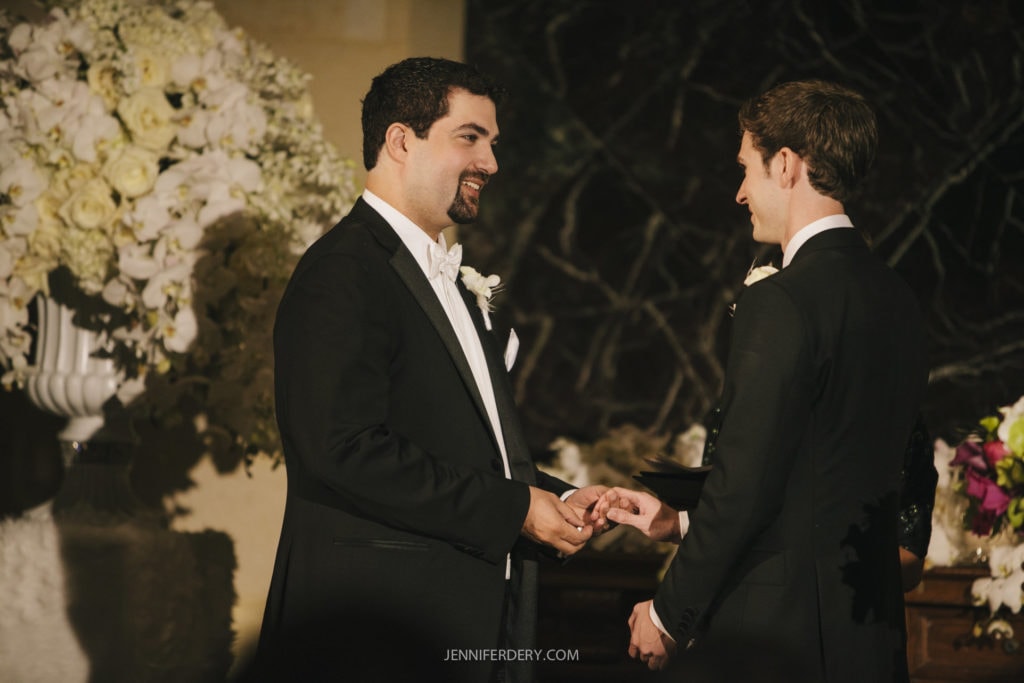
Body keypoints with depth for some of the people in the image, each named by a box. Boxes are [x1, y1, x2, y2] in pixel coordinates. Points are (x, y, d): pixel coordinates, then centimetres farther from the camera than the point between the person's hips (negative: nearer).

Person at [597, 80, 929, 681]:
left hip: (771, 631, -8)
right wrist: (684, 524, 18)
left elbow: (744, 481, -18)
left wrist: (668, 611, -6)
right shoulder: (898, 300, 11)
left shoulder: (781, 303, -15)